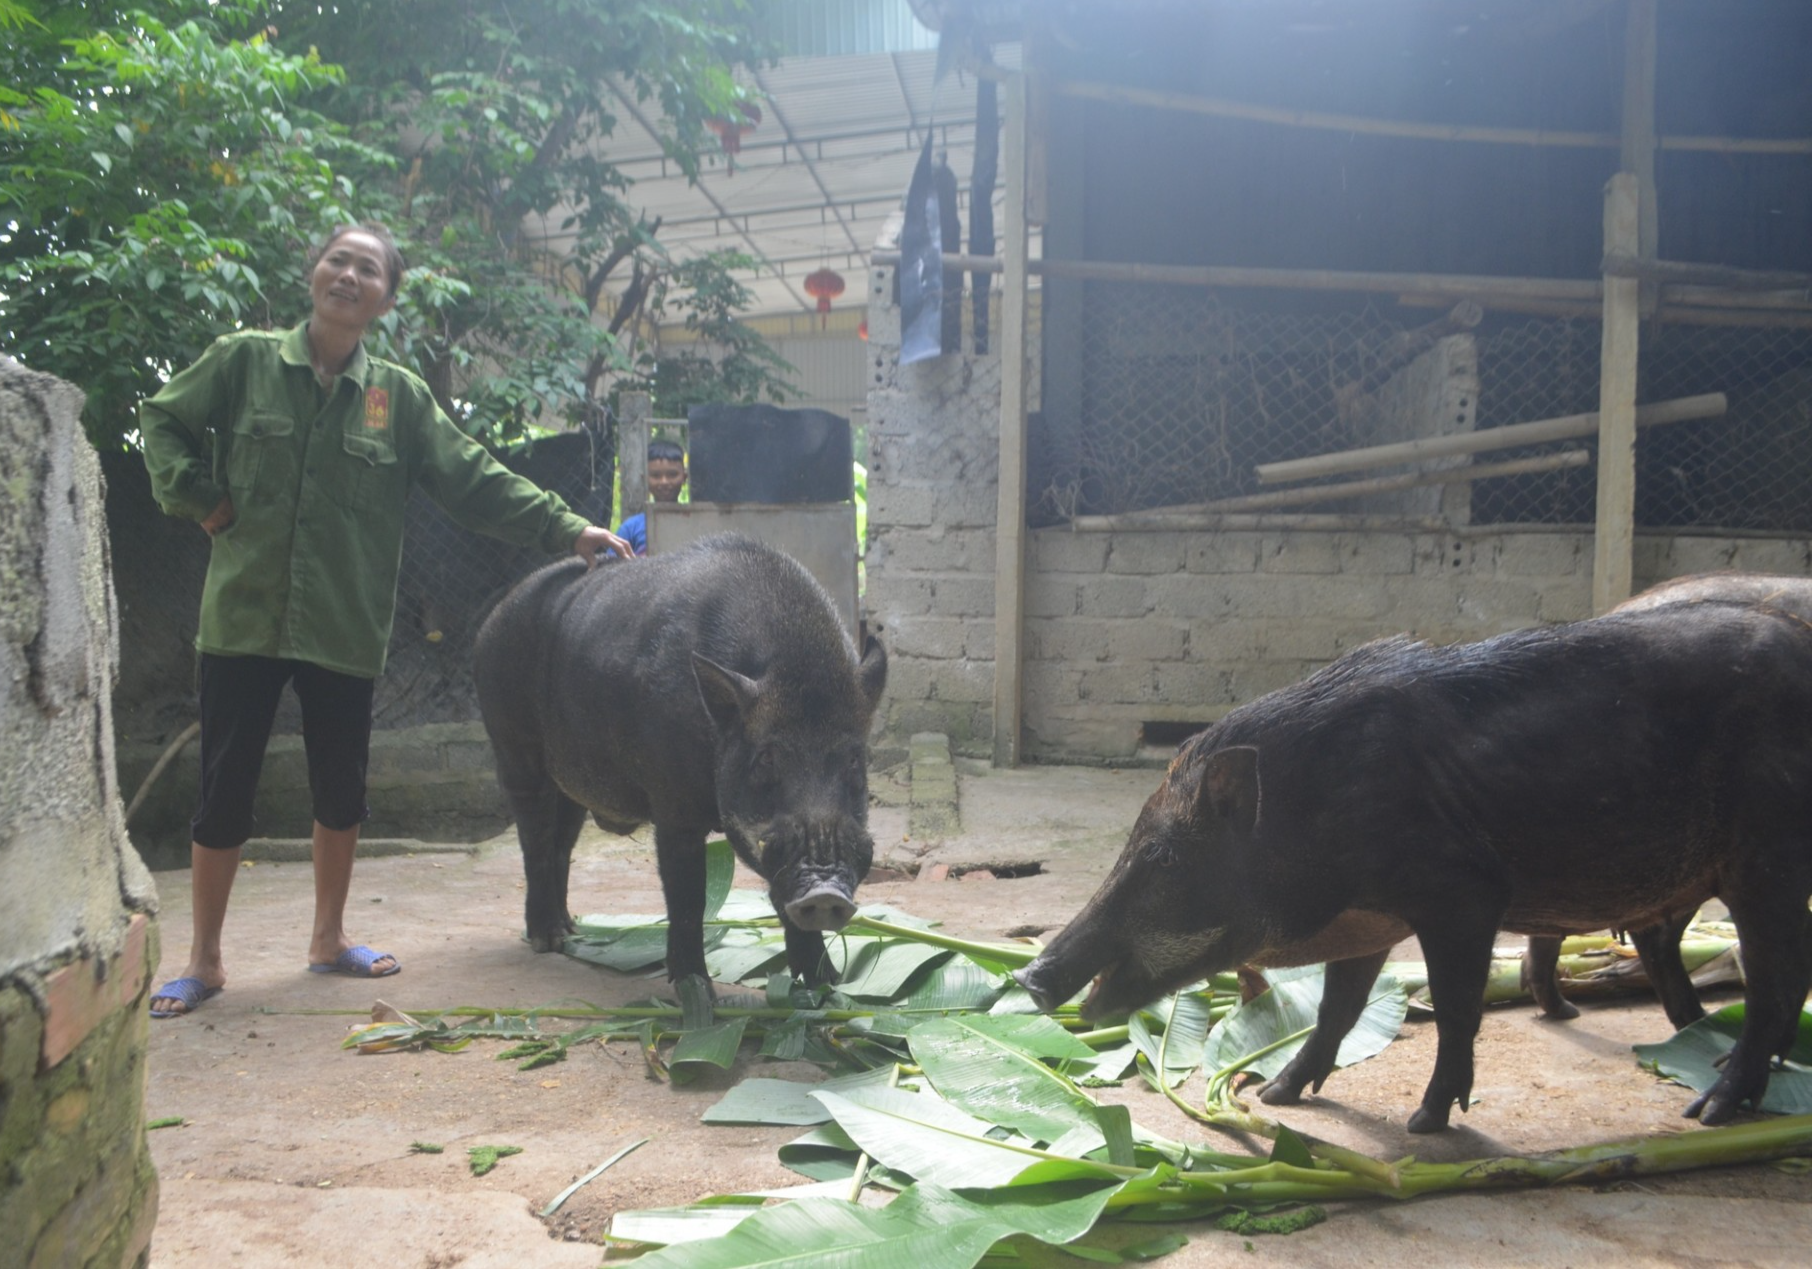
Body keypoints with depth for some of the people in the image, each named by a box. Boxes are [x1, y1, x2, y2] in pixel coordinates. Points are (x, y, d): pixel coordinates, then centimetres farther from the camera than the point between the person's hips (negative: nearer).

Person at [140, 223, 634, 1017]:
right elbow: (162, 423, 12)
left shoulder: (400, 396, 4)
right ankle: (203, 961, 18)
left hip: (346, 627, 2)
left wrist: (566, 530, -8)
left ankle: (329, 938, 30)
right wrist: (198, 498, -2)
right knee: (226, 789, 3)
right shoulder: (245, 361, 1)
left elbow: (476, 479, 1)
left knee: (342, 789, 11)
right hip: (243, 617, -2)